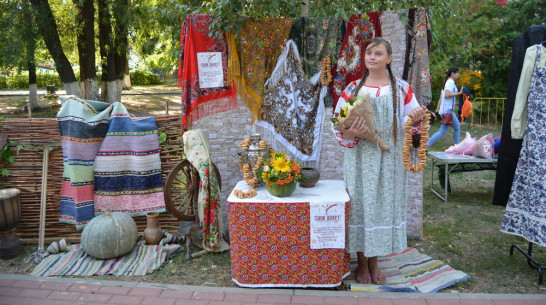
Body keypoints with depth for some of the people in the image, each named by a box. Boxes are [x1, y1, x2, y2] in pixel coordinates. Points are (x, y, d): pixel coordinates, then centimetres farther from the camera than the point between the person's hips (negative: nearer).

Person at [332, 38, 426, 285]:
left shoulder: (401, 88, 5)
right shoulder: (352, 89, 4)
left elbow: (409, 124, 7)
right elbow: (339, 125, 3)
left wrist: (417, 118, -15)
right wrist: (349, 133, -18)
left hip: (387, 159, 1)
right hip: (359, 159, 0)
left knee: (383, 204, 6)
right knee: (359, 204, 3)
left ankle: (374, 262, 24)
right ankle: (362, 263, 20)